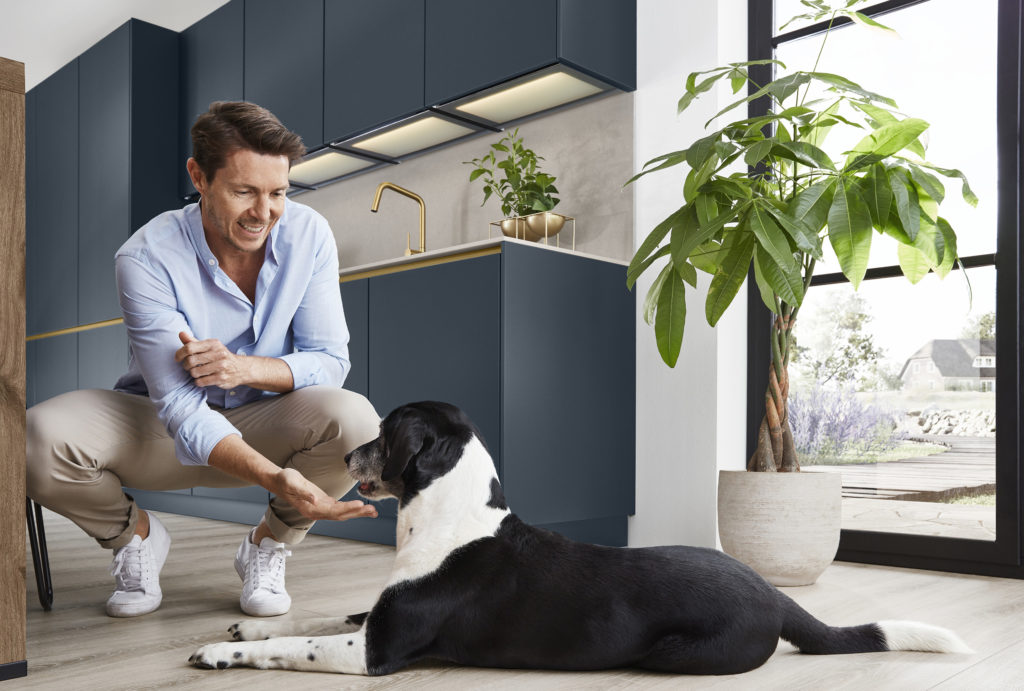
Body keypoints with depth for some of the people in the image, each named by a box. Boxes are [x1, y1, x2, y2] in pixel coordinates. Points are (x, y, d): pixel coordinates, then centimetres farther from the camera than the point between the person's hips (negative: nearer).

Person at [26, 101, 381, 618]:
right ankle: (135, 536, 4)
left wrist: (247, 368, -32)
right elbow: (182, 411, -29)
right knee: (39, 436, -30)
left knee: (355, 420, -31)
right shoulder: (145, 259, -23)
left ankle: (268, 544, -1)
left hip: (262, 425, 1)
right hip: (159, 427, -1)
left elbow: (330, 360, -11)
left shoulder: (308, 234, -14)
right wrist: (277, 479, -46)